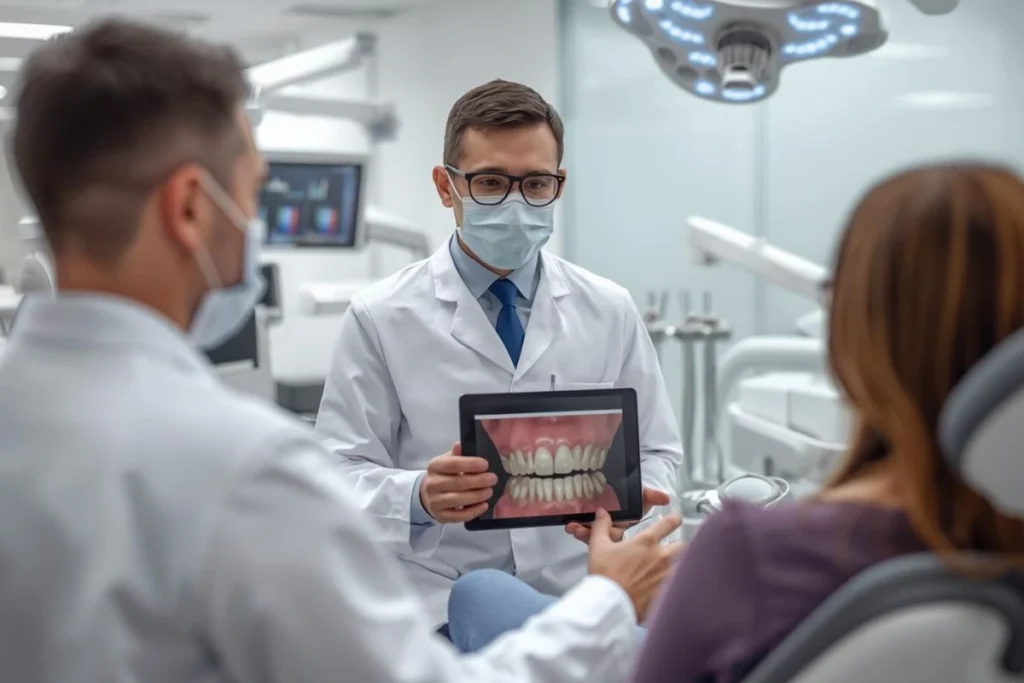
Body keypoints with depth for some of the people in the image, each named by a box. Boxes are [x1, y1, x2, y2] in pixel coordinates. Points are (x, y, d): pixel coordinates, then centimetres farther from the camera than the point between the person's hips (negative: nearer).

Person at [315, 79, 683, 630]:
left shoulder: (609, 311, 8)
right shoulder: (381, 317, 0)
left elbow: (655, 451, 12)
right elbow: (341, 472, -2)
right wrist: (420, 497, -22)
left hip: (578, 601, 2)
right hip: (439, 606, -2)